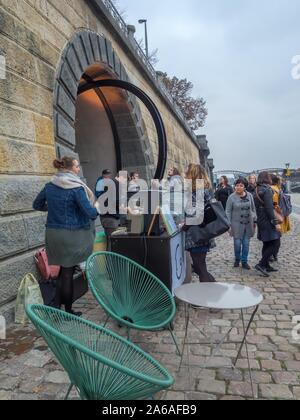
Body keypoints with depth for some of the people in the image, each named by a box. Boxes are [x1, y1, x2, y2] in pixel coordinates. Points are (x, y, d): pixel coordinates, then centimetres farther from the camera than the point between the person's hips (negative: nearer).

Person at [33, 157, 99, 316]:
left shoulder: (49, 186, 5)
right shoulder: (77, 188, -15)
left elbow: (37, 205, 16)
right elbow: (90, 212, -19)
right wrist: (96, 211, 2)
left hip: (53, 233, 6)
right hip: (72, 235, -6)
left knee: (63, 269, 19)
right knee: (68, 272, 6)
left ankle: (57, 307, 25)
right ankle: (68, 311, 19)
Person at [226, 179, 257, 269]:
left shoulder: (249, 196, 2)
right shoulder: (232, 197, -7)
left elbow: (253, 209, 11)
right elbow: (228, 212, -4)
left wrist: (255, 220, 10)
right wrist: (228, 224, -7)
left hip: (248, 224, 2)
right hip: (237, 224, -2)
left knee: (246, 243, 6)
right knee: (237, 243, 2)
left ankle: (244, 261, 21)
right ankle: (237, 259, 27)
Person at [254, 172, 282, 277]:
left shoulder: (257, 191, 14)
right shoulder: (267, 190, -13)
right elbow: (269, 208, -20)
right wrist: (276, 222, -19)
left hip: (261, 220, 9)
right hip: (268, 221, -9)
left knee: (267, 244, 15)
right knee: (275, 243, -6)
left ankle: (266, 266, 20)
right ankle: (261, 264, -11)